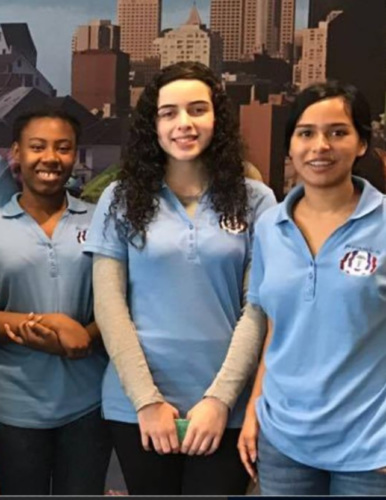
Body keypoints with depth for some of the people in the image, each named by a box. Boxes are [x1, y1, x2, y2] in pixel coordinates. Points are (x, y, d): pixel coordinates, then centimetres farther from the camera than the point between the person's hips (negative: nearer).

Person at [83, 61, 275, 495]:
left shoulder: (254, 200, 0)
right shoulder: (122, 199, 2)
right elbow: (109, 304, -1)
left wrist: (221, 398, -9)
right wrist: (147, 399, -8)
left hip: (226, 406, -1)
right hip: (135, 402, 1)